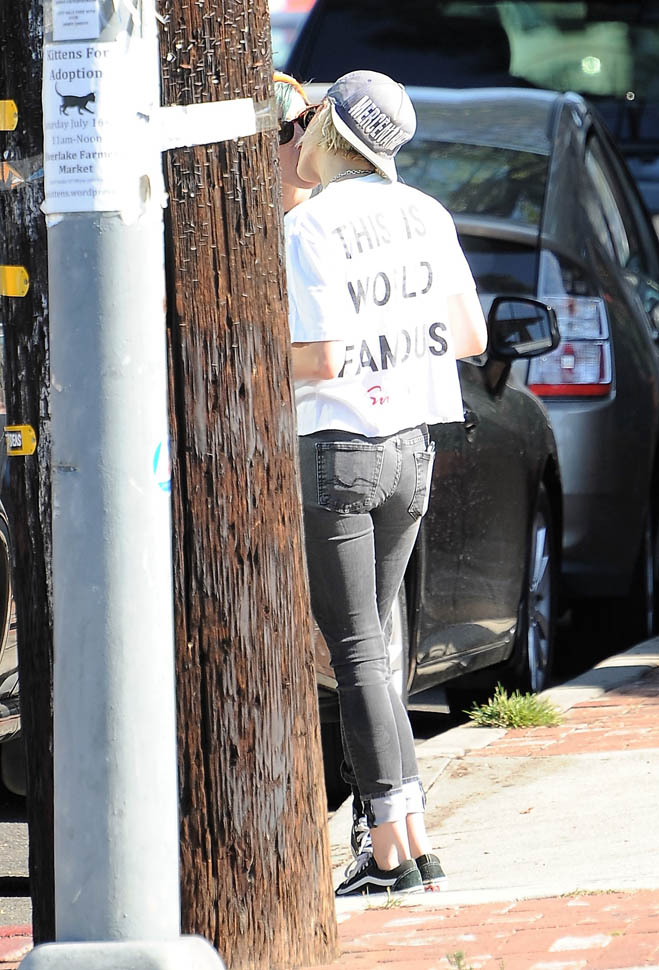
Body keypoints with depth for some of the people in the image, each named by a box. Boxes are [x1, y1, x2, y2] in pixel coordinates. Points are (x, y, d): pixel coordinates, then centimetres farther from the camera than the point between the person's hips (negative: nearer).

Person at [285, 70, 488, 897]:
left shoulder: (310, 228, -14)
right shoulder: (424, 215, 6)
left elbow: (321, 361, -19)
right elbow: (470, 337, 9)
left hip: (335, 450, -7)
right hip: (412, 450, 7)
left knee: (356, 652, -3)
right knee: (371, 644, 15)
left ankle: (391, 848, -5)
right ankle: (410, 836, 13)